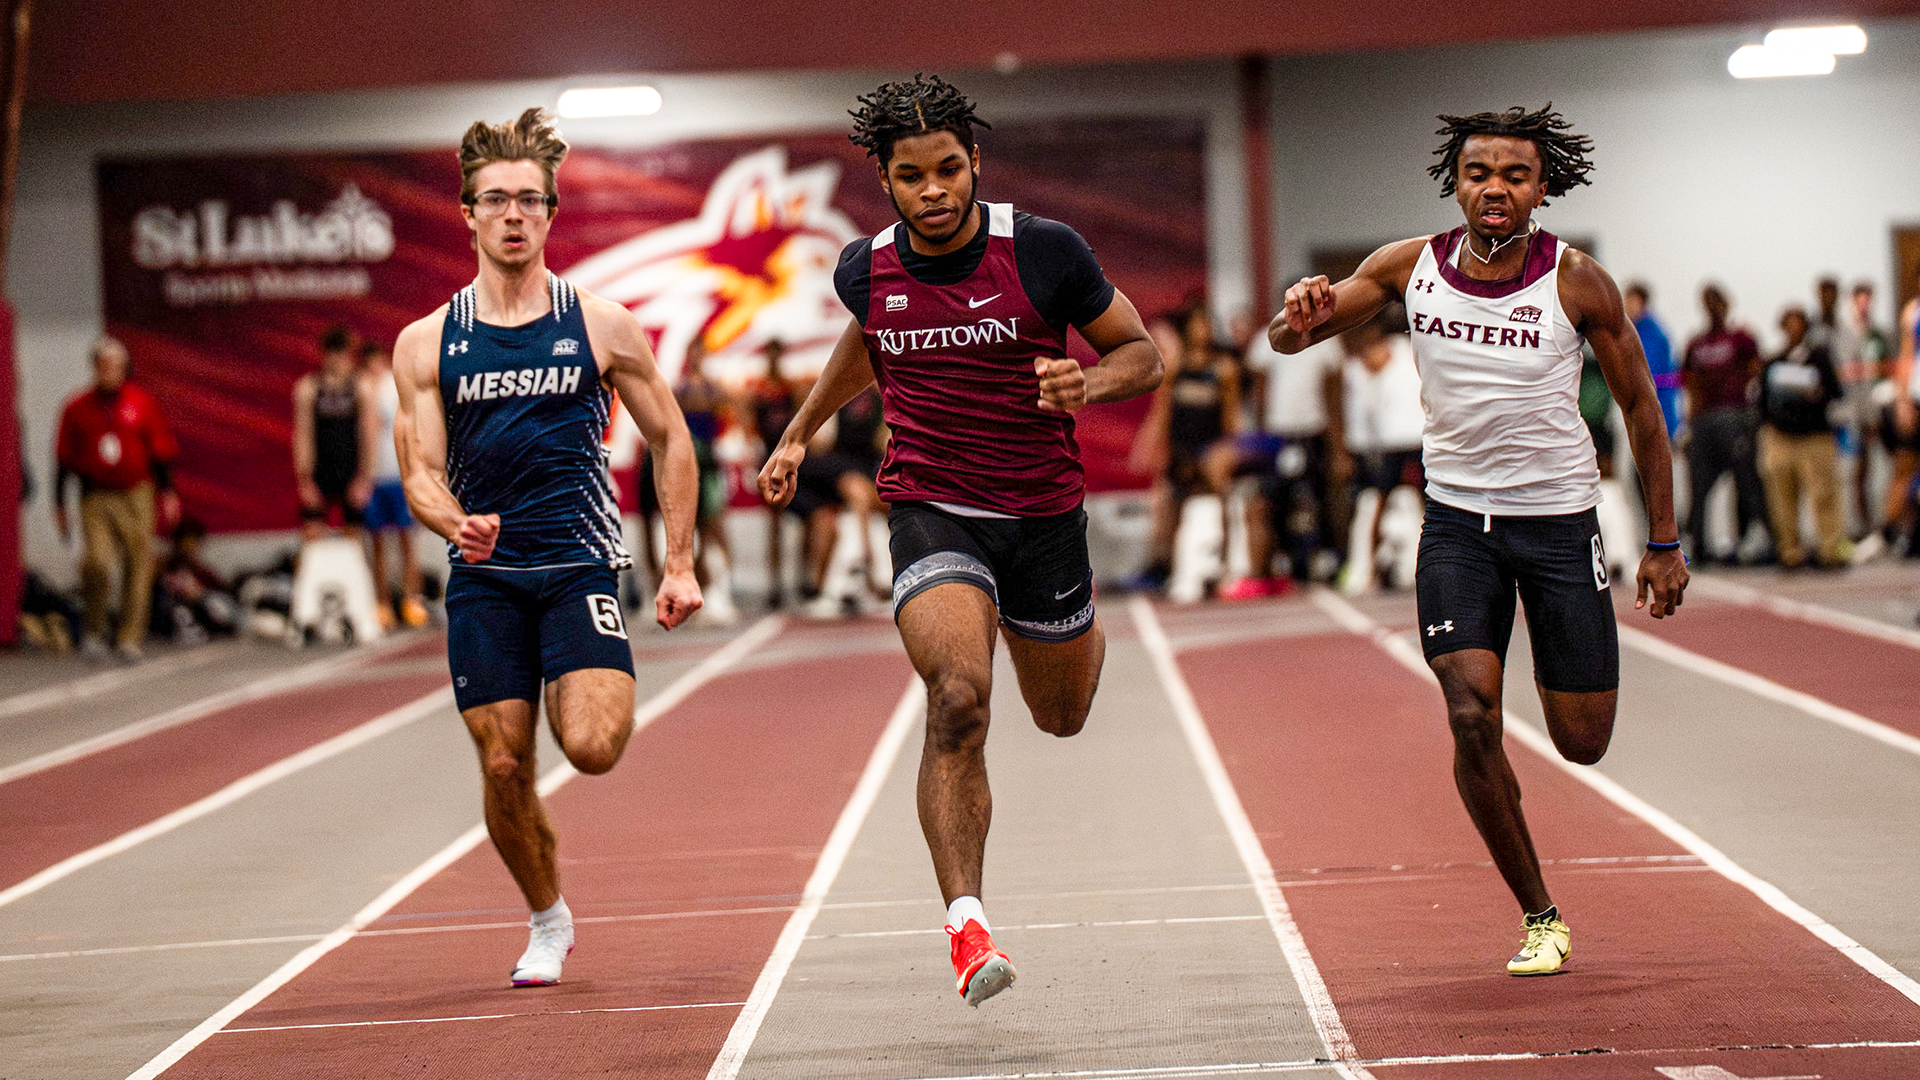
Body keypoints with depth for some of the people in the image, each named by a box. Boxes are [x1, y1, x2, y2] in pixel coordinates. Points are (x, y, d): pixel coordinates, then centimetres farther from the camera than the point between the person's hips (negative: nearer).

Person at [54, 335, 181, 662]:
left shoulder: (143, 404, 3)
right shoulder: (78, 408, 4)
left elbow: (161, 451, 7)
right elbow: (64, 459, 9)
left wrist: (168, 492, 0)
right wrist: (59, 505, 9)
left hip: (137, 497, 1)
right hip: (95, 497, -1)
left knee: (138, 567, 0)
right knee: (96, 562, -16)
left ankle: (130, 638, 11)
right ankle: (94, 631, 4)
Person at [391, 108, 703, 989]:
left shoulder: (602, 328, 1)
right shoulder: (426, 344, 3)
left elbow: (669, 440, 10)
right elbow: (421, 472, 1)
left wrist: (679, 565, 5)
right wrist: (455, 523, -22)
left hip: (579, 563, -1)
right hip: (483, 577, 2)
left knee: (592, 747, -20)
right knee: (505, 768, 0)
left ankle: (595, 698, 16)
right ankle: (547, 923, 24)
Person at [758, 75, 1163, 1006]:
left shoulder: (1044, 251, -13)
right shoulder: (866, 269, -4)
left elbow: (1142, 354, -2)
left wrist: (1086, 385, -23)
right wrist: (800, 432, 26)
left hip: (1043, 511, 1)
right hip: (931, 511, 0)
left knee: (1062, 717, 20)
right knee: (957, 700, -26)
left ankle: (1082, 631, 58)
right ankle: (966, 923, -25)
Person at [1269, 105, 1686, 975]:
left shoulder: (1578, 283, -11)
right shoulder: (1410, 267, -6)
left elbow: (1639, 406, -1)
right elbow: (1290, 340, 2)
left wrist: (1664, 543, 0)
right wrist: (1300, 312, -24)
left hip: (1560, 520, -1)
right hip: (1457, 519, 1)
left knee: (1581, 743, 3)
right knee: (1471, 719, -15)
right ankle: (1539, 916, 2)